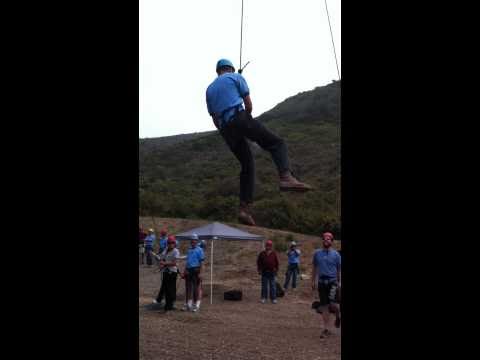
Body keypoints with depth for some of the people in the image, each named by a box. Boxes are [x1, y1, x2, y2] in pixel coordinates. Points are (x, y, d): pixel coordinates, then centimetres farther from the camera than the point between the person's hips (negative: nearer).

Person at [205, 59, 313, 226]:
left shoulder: (210, 89, 27)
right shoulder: (237, 77, 13)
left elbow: (215, 119, 23)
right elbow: (249, 104, 5)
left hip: (225, 129, 5)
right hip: (239, 119, -5)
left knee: (247, 164, 13)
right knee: (276, 143, 0)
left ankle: (245, 209, 2)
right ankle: (286, 178, -29)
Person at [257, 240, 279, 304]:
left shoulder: (274, 254, 3)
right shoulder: (262, 254, 3)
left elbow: (276, 262, 8)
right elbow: (259, 262, 7)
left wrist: (276, 269, 4)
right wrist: (259, 270, 2)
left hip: (272, 272, 0)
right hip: (264, 272, 0)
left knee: (273, 286, 1)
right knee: (264, 286, 5)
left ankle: (273, 298, 7)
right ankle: (264, 298, 13)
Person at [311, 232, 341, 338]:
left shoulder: (336, 254, 2)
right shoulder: (317, 253, 9)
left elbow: (339, 270, 4)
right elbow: (315, 268, 16)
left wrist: (339, 282, -1)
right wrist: (313, 281, 15)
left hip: (332, 281, -3)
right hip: (321, 281, 3)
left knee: (332, 304, -17)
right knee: (324, 306, 3)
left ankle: (338, 316, 16)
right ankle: (326, 329, 11)